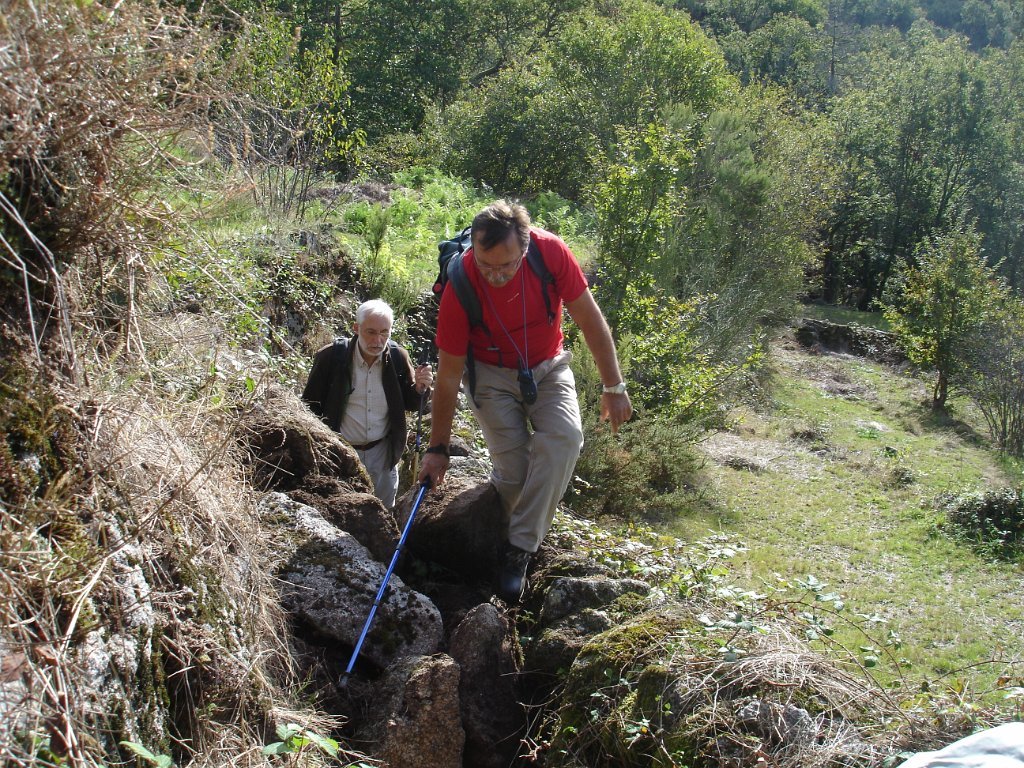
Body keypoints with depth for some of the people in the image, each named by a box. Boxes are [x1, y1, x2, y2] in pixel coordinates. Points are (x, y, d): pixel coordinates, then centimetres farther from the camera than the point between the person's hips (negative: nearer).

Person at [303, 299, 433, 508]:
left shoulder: (398, 357, -4)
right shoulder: (331, 356, -13)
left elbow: (410, 405, 7)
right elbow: (310, 405, -5)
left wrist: (420, 388, -15)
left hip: (383, 452, 3)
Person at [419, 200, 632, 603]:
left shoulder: (551, 252, -25)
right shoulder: (459, 286, -26)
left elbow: (590, 320, -12)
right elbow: (448, 375, -16)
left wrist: (614, 387, -11)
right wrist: (438, 449, -11)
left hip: (547, 367, 2)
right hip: (492, 373, -1)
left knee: (564, 436, -25)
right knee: (512, 462, -18)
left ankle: (519, 548, -18)